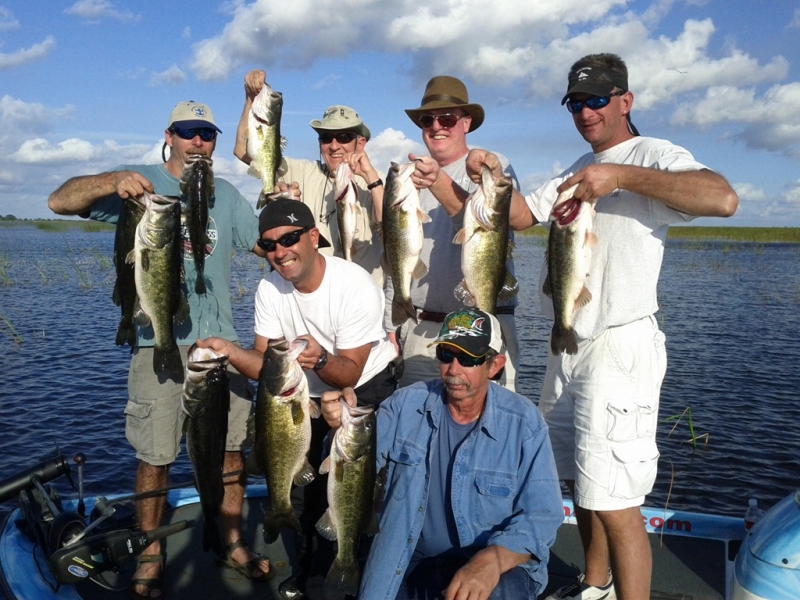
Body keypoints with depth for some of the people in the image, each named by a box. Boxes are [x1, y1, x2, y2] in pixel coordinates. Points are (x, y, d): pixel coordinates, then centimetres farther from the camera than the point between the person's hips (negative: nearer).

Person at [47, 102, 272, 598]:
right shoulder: (139, 183, 1)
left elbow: (266, 243, 14)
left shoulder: (226, 194, 14)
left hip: (221, 339, 4)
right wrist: (112, 182, -29)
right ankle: (151, 555, 21)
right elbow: (60, 202, -9)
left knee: (231, 447, 10)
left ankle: (234, 544, 26)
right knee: (155, 456, 3)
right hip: (159, 342, -3)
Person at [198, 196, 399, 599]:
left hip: (368, 387, -5)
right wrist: (229, 351, -32)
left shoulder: (356, 287, -28)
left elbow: (349, 374, -26)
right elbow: (267, 365, -13)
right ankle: (309, 565, 31)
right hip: (308, 393, 5)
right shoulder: (270, 289, -12)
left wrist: (319, 359, -47)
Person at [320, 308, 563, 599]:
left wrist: (492, 561, -30)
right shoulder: (407, 403, -3)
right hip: (408, 562, 3)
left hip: (498, 565, -3)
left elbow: (541, 517, -12)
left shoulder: (524, 422, -10)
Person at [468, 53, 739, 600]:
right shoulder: (578, 170, 19)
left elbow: (724, 199, -25)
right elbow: (521, 216, 16)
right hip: (568, 346, 8)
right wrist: (496, 178, -3)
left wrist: (621, 175, -29)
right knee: (583, 485, 19)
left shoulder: (655, 156, -7)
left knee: (615, 503, -8)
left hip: (620, 347, -8)